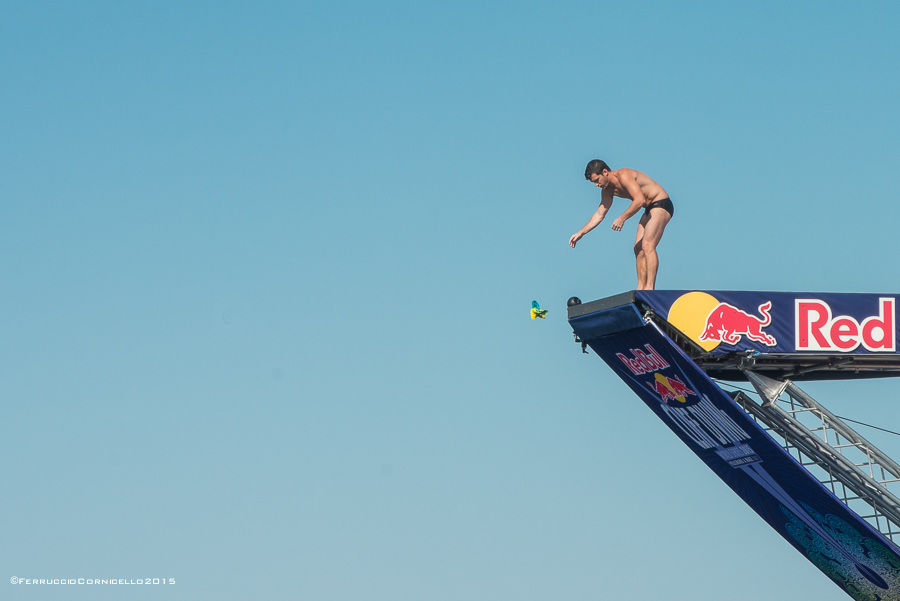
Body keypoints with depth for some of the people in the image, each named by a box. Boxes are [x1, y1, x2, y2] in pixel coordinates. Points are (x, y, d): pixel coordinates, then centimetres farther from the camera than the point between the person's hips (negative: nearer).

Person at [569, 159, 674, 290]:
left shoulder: (623, 176, -22)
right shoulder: (608, 189, 7)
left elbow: (640, 200, -32)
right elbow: (599, 214, 14)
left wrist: (622, 218, -31)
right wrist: (581, 233, 8)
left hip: (661, 205, -10)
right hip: (649, 209, 10)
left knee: (648, 245, -20)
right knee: (638, 248, 6)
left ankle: (650, 288, -24)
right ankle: (641, 288, 6)